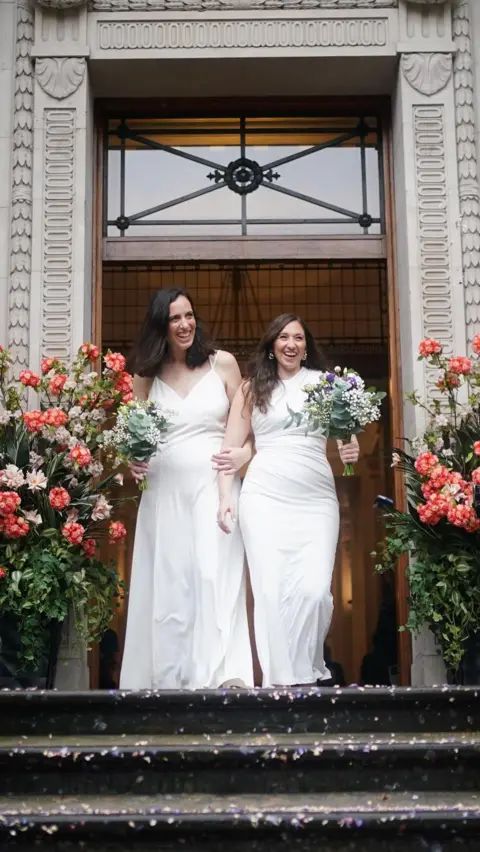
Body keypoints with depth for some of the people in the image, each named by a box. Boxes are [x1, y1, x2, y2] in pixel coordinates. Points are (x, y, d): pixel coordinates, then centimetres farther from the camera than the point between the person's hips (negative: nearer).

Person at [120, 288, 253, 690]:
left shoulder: (222, 363, 4)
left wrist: (244, 454, -15)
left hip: (215, 485, -2)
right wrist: (134, 461, -7)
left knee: (216, 574, -13)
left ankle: (224, 676, -17)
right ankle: (168, 680, 10)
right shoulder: (146, 375, 9)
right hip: (165, 490, 2)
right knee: (168, 582, 3)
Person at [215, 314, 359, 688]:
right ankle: (286, 679, 4)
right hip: (264, 496, 0)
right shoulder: (253, 388, 12)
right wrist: (226, 498, 2)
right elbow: (231, 447, 11)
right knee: (271, 589, -6)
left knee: (314, 589, -12)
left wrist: (351, 451, -11)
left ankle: (308, 670, 10)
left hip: (316, 498, 0)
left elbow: (347, 433, 12)